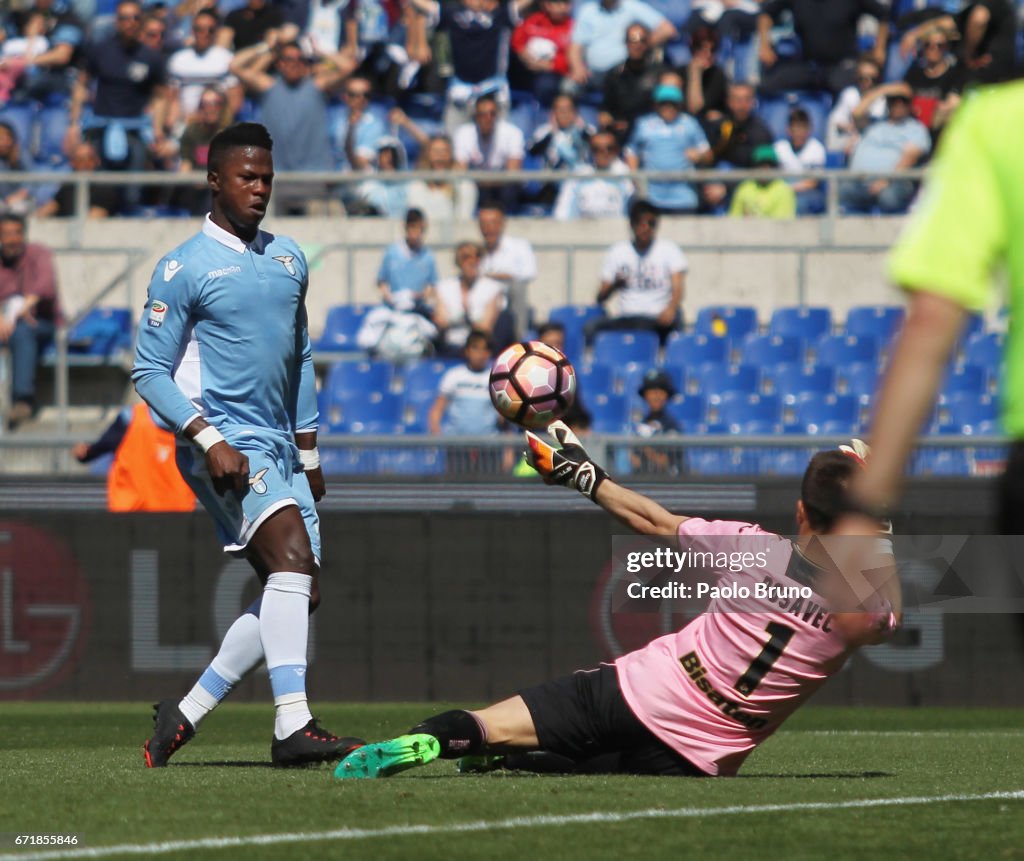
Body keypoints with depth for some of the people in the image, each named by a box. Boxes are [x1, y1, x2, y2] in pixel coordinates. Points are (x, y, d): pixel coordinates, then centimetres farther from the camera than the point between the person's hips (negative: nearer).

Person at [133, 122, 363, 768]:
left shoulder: (289, 260, 15)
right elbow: (150, 372, -6)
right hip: (225, 442, -8)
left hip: (279, 445, 8)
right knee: (292, 557, -26)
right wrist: (210, 440, -18)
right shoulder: (184, 269, -5)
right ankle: (293, 726, -33)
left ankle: (185, 714, 14)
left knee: (298, 593, 4)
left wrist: (308, 453, 22)